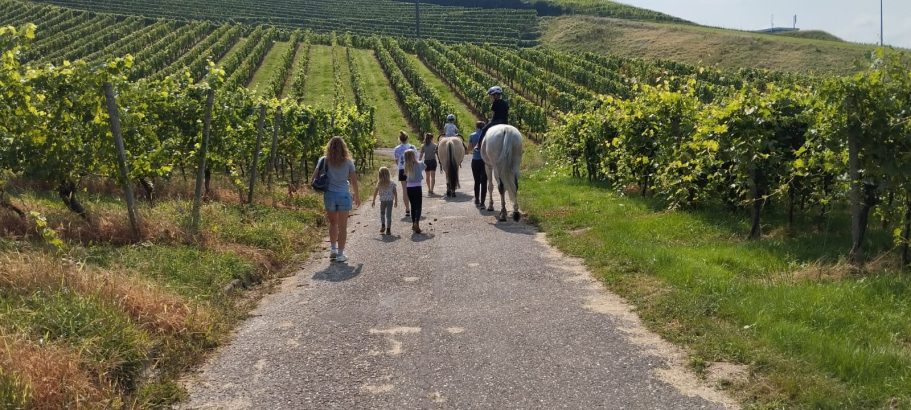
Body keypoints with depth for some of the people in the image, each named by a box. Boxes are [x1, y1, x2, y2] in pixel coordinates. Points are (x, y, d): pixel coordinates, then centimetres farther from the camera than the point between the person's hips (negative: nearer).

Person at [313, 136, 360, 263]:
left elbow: (314, 177, -3)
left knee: (333, 223, 22)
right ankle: (340, 254, 6)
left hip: (329, 195, 2)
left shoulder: (324, 160, -1)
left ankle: (333, 249, 22)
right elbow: (354, 181, 0)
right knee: (342, 226, 6)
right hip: (343, 195, -2)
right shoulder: (348, 162, -4)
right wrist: (357, 196, 13)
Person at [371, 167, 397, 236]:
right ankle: (388, 229, 2)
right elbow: (395, 193, 0)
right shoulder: (392, 183, -5)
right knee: (388, 215, 4)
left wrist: (374, 201, 8)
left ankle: (383, 225, 9)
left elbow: (375, 193, -2)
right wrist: (396, 201, 10)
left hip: (382, 201, 0)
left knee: (382, 213, 22)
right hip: (390, 201, 0)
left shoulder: (379, 184, -7)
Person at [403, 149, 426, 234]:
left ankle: (413, 224, 23)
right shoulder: (419, 164, -8)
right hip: (417, 188, -4)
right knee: (418, 207, -2)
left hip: (409, 188, 4)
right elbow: (425, 166, 9)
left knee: (413, 206, 17)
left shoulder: (407, 166, -1)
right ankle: (417, 223, -19)